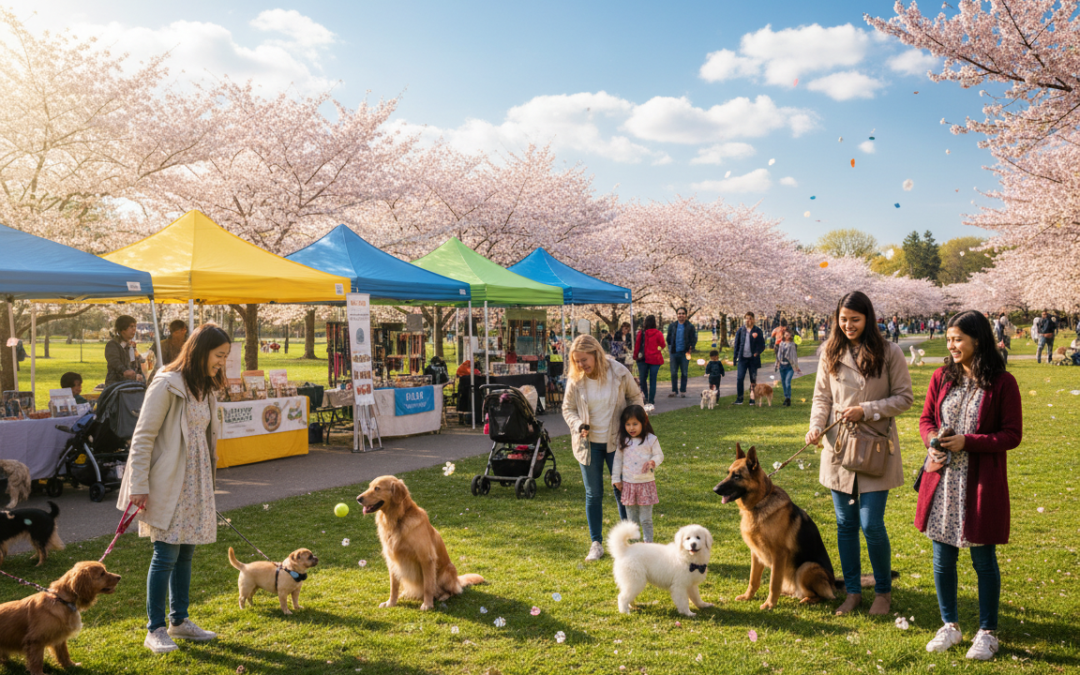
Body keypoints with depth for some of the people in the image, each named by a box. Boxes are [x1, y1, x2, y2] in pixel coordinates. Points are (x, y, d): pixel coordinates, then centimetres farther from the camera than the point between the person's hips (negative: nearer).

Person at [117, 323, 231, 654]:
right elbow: (143, 437, -14)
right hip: (168, 483, -8)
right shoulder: (167, 385, -14)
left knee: (186, 552, 13)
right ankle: (155, 630, 8)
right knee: (166, 554, -4)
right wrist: (139, 486, -16)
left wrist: (208, 481, 18)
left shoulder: (205, 389, 11)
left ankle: (179, 620, 25)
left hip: (195, 483, 8)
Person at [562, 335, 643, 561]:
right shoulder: (575, 379, -9)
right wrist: (578, 425, -14)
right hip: (588, 443, 1)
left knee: (622, 491, 5)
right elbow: (568, 408, 4)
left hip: (616, 441, -1)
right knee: (593, 494, 9)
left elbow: (636, 397, 4)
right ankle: (596, 543, 20)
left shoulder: (619, 373, -12)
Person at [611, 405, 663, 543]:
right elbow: (618, 459, 9)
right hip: (628, 484, 3)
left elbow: (659, 455, -2)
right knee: (632, 520, 12)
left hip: (646, 483, -3)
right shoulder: (623, 441, 2)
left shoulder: (651, 439, -6)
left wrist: (653, 462, -24)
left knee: (646, 519, 3)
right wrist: (616, 478, 7)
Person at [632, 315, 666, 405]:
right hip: (655, 359, -1)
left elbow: (637, 345, 0)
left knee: (642, 379, 11)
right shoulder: (658, 333, -8)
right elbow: (663, 345, 2)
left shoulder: (641, 332, -5)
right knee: (653, 380, 4)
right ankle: (651, 400, 6)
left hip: (643, 359, 1)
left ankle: (645, 397, 7)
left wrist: (635, 356, 12)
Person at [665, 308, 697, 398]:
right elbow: (668, 338, 16)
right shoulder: (672, 326, 9)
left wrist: (691, 349, -9)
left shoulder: (690, 327, 2)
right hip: (674, 353, 2)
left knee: (684, 373, 5)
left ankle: (682, 391, 13)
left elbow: (694, 339, 2)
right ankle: (674, 391, 12)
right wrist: (670, 347, 6)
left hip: (685, 353, -2)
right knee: (673, 373, 4)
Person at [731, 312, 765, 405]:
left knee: (753, 379, 6)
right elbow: (736, 344, 9)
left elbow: (762, 345, 3)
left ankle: (753, 398, 13)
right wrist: (735, 356, 3)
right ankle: (739, 398, 2)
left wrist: (757, 353, -13)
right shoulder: (740, 330, 7)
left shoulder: (757, 331, 2)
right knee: (739, 378, -5)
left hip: (753, 358, -1)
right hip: (742, 358, 1)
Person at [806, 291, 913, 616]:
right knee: (845, 524, 10)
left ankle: (883, 591, 18)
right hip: (839, 447, 3)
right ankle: (852, 591, 24)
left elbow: (904, 397, -3)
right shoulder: (831, 353, 5)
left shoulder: (889, 352, -5)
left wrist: (867, 410, -15)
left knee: (871, 525, -4)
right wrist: (816, 426, -8)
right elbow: (822, 397, 9)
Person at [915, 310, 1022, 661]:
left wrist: (968, 442, -18)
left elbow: (1012, 435, -7)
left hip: (981, 483, -4)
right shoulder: (942, 377, 4)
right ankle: (950, 625, 28)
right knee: (943, 557, 11)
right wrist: (932, 440, -8)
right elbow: (926, 419, 13)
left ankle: (987, 633, 24)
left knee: (983, 559, 7)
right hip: (942, 481, 4)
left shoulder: (1002, 382, -8)